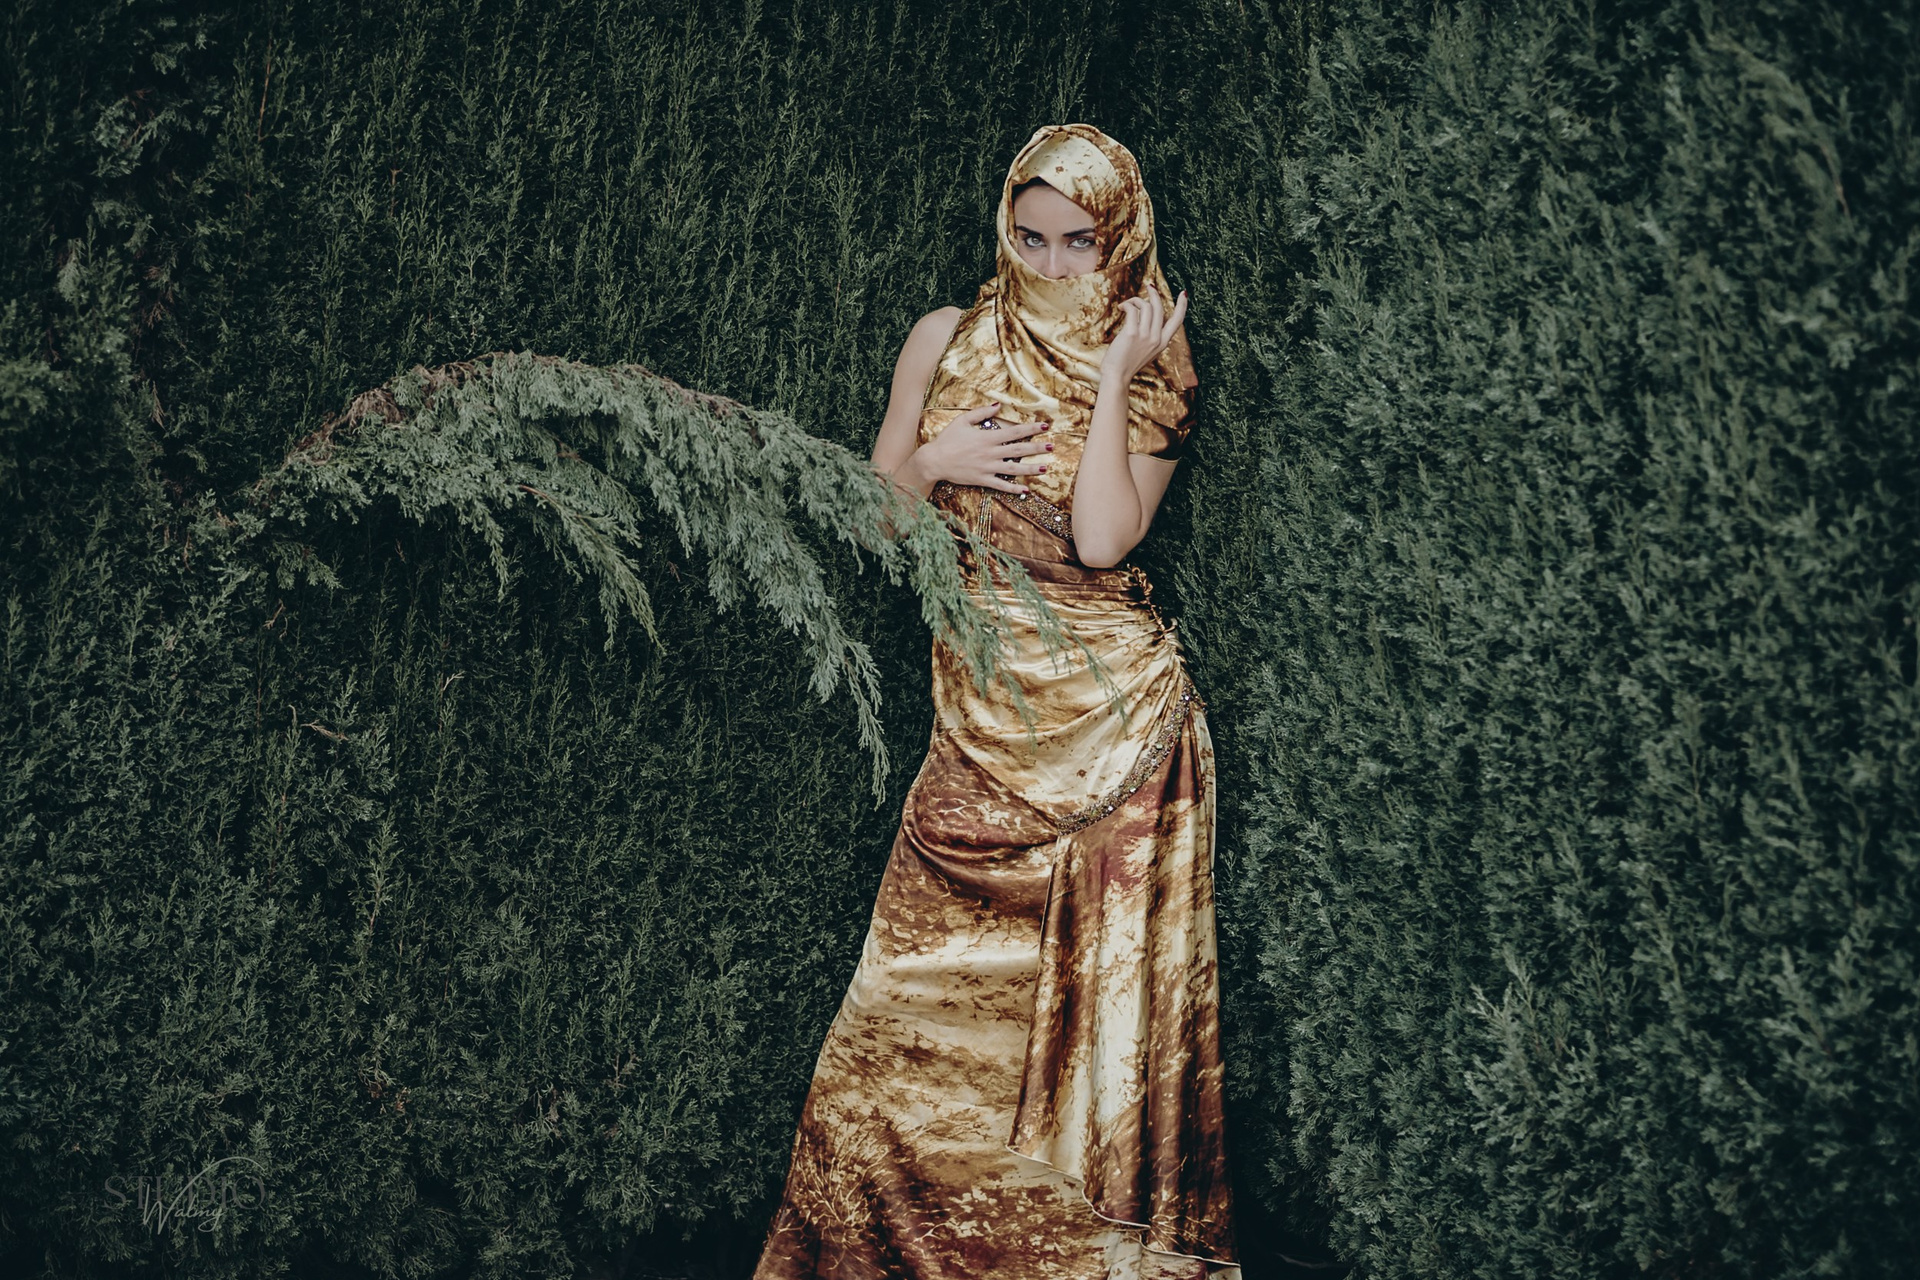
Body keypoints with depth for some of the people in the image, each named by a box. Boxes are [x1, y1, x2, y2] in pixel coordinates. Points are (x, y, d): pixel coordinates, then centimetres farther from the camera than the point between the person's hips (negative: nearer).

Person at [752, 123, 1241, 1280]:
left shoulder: (1152, 377, 2)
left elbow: (1101, 539, -14)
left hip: (1109, 711, -2)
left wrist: (1110, 379, -11)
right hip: (978, 717, 3)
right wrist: (933, 463, -5)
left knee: (1094, 1000, 0)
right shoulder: (948, 340, 9)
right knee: (921, 1007, 0)